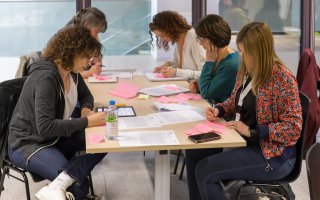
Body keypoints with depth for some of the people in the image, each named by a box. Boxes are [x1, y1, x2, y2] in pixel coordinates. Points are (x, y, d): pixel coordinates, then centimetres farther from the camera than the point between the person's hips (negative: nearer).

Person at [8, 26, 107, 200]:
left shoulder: (72, 72, 0)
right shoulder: (45, 77, -25)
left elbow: (85, 95, 20)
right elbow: (45, 127, -31)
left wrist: (86, 109, -4)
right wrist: (86, 122, -27)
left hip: (56, 137, 9)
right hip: (28, 144, -9)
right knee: (78, 186, -28)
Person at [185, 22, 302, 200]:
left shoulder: (283, 79, -21)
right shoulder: (247, 71, 3)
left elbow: (294, 127, -22)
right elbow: (236, 102, 19)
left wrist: (252, 131, -24)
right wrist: (218, 110, -2)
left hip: (273, 155, -8)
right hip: (243, 142, 9)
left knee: (205, 171, -18)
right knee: (194, 152, 3)